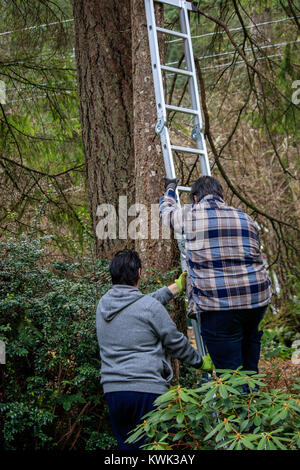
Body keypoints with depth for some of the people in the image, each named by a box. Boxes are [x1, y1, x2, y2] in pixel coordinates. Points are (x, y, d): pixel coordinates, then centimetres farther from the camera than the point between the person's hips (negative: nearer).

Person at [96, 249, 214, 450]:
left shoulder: (104, 304, 9)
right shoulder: (150, 306, -11)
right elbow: (176, 343, -2)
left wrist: (177, 286, 32)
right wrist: (201, 362, 15)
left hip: (112, 389, 6)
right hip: (148, 390, -6)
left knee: (126, 445, 14)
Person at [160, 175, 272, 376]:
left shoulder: (189, 216, 4)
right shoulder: (245, 218, 15)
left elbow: (166, 210, 25)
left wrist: (170, 189, 45)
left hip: (218, 305, -4)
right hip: (257, 298, 5)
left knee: (229, 371, -2)